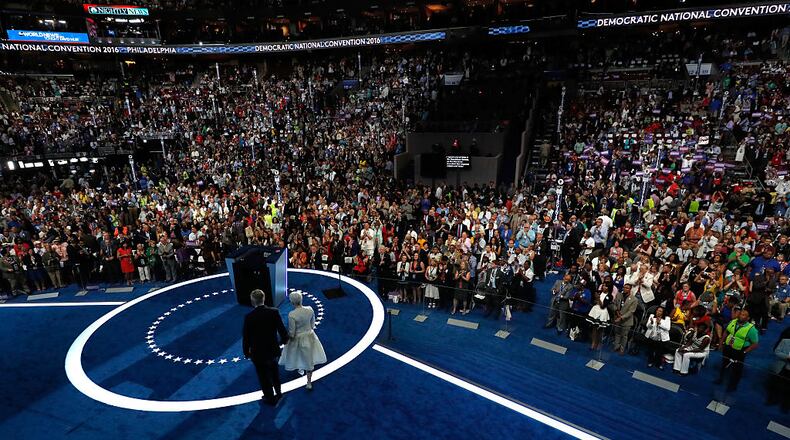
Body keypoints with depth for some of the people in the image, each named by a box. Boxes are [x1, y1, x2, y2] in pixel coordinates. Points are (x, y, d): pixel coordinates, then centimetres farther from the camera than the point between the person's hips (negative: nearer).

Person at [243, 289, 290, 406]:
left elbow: (246, 337, -13)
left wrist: (246, 353, 3)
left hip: (258, 353, -3)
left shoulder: (249, 317, -22)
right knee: (274, 372, 29)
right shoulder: (274, 312, -17)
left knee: (264, 377, 19)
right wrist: (284, 340, 12)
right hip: (273, 350, 3)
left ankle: (270, 398, 37)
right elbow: (282, 330, -10)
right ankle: (278, 392, 47)